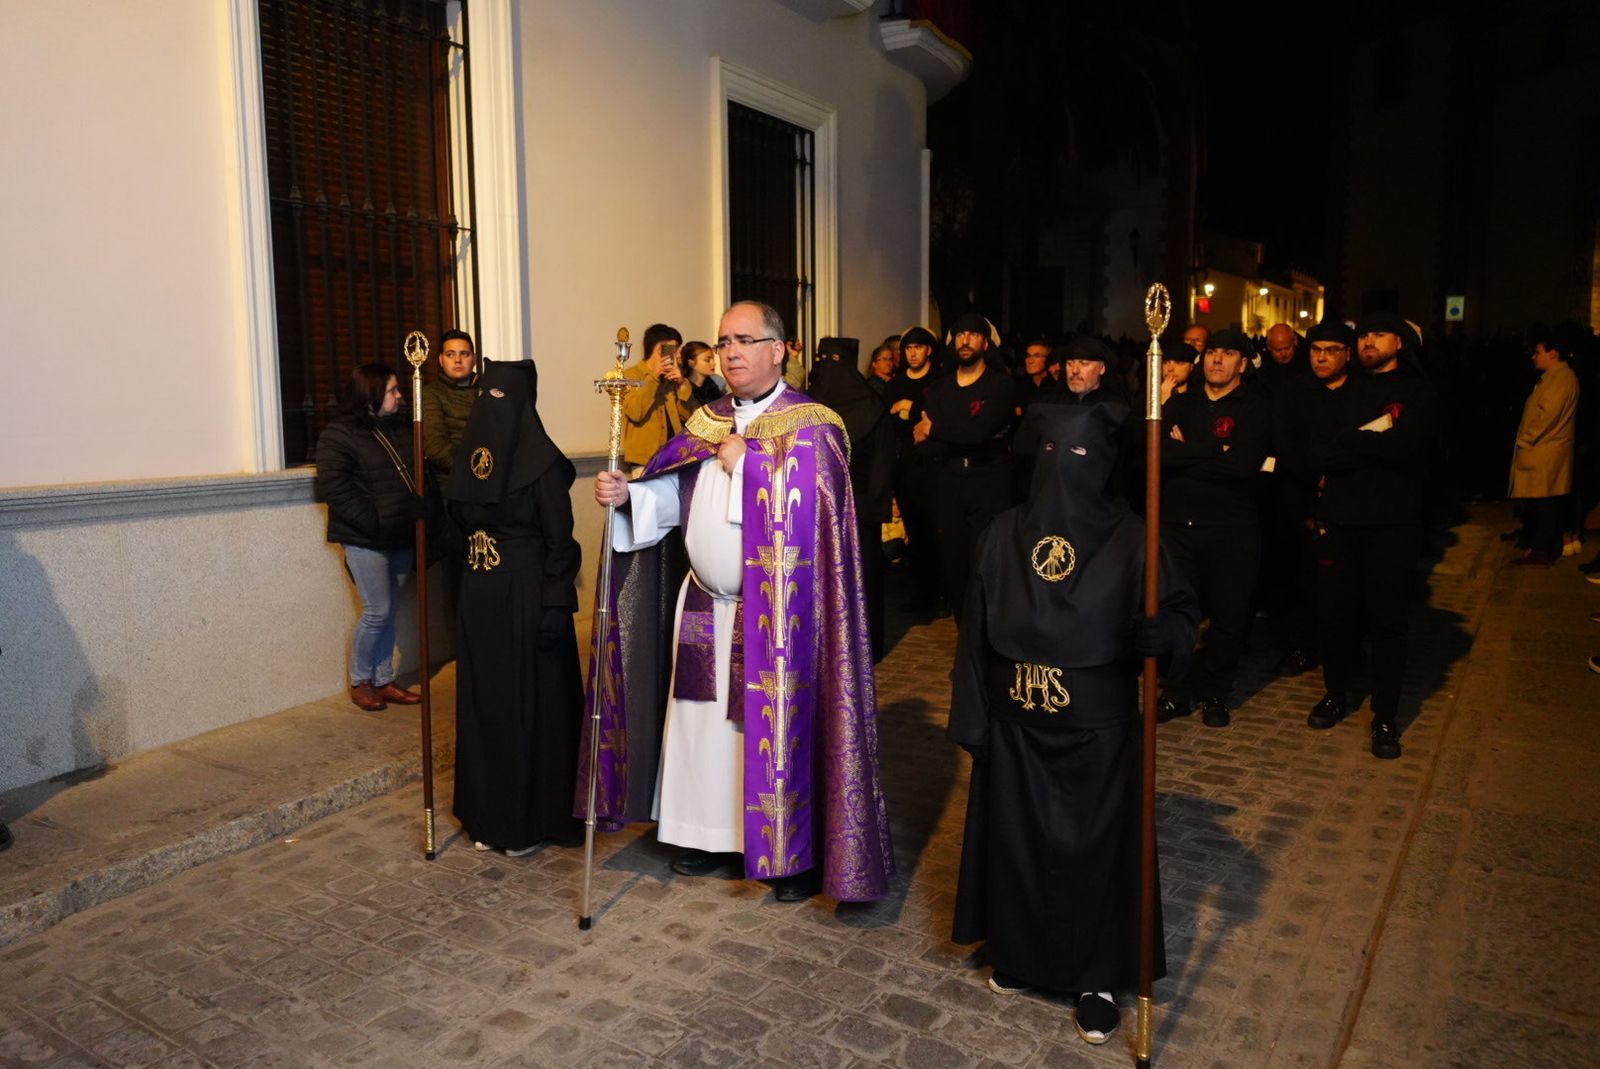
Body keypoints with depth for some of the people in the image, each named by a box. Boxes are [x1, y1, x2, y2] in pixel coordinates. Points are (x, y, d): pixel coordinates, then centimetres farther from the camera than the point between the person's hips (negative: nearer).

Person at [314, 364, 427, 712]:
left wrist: (421, 512, 5)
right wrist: (373, 521, -21)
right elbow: (333, 487, -15)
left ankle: (384, 681, 21)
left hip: (401, 538, 6)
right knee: (377, 612, -3)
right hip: (366, 540, -6)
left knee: (389, 612, 11)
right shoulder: (338, 435, -8)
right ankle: (359, 681, 16)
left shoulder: (401, 428, 12)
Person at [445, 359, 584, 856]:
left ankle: (485, 817, 21)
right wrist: (557, 604, -5)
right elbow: (559, 541, -7)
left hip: (477, 592, 1)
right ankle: (525, 822, 19)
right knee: (530, 700, 8)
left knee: (483, 699, 9)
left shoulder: (468, 456, -3)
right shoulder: (541, 461, -7)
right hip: (526, 592, -1)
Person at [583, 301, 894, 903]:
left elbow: (805, 504, -22)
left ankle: (799, 854, 18)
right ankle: (712, 835, 31)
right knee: (705, 721, 13)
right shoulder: (708, 423, 11)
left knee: (779, 725, 2)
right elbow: (670, 495, 5)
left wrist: (743, 461, -16)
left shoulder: (811, 425, -8)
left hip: (775, 610, -6)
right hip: (707, 604, 6)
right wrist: (625, 495, -14)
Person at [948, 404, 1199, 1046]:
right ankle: (1017, 951, 39)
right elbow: (976, 630, 0)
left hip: (1098, 731, -2)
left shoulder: (1128, 537, -10)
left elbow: (1181, 607, -4)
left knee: (1094, 846, 9)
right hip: (1016, 728, 3)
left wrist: (1163, 634, -28)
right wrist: (972, 718, 0)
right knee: (1016, 839, 15)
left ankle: (1097, 976, 30)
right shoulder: (1005, 533, -3)